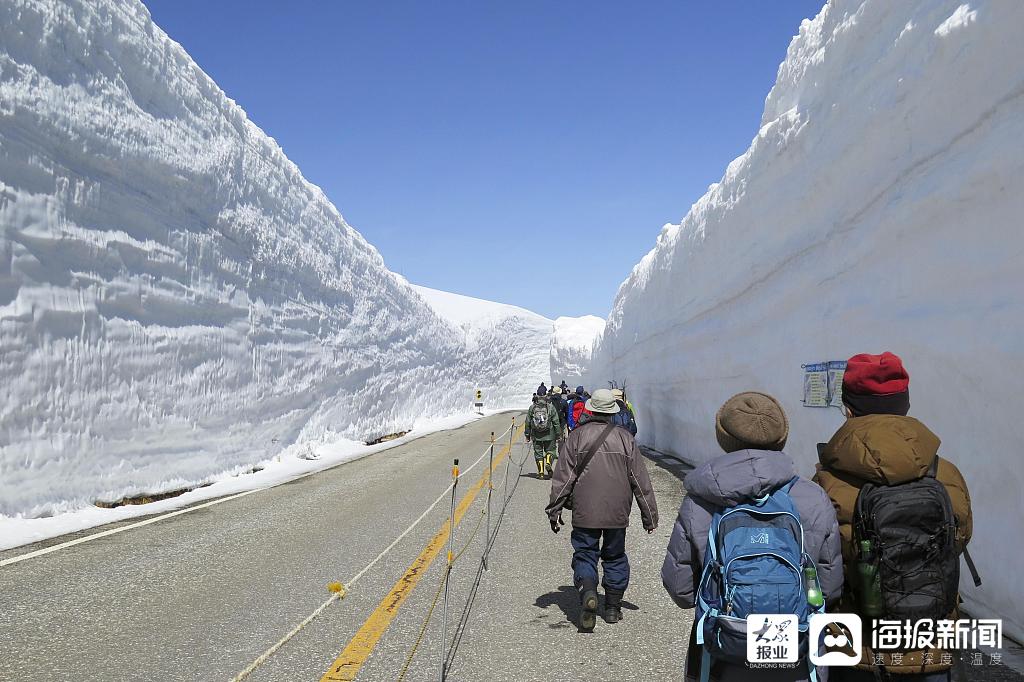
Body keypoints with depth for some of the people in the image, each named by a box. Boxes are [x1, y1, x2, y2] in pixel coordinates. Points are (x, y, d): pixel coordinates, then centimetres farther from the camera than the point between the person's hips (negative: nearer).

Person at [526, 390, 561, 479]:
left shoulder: (532, 407, -2)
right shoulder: (551, 407, -7)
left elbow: (528, 422, 3)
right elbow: (556, 422, -4)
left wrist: (527, 435, 12)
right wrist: (558, 435, 4)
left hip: (536, 436, 1)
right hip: (549, 435, -1)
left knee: (538, 453, 10)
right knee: (550, 450, 15)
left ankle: (541, 473, 8)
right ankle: (548, 462, -11)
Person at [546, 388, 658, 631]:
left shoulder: (576, 436, -4)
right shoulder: (625, 438, 0)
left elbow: (562, 477, -3)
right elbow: (641, 481, 2)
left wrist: (554, 510, 5)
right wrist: (650, 515, 9)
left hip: (584, 513, -1)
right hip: (617, 512, 2)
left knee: (584, 556, 6)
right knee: (615, 558, 17)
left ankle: (587, 593, -19)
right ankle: (613, 608, 23)